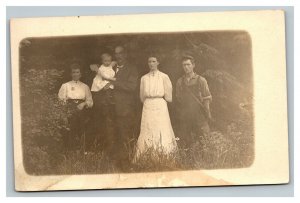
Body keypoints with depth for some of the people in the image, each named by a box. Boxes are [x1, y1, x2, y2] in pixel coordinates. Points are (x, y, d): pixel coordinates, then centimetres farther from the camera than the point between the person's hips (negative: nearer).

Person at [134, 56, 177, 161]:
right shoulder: (144, 78, 10)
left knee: (162, 131, -6)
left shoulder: (164, 77, 1)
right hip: (148, 107, 3)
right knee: (147, 131, -3)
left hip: (160, 106, -2)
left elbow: (168, 97, 2)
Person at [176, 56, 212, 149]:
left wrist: (207, 114, -4)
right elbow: (178, 98, 15)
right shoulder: (179, 82, 10)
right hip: (184, 117, 3)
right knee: (185, 143, 3)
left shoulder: (201, 80, 1)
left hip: (199, 115, -2)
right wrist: (180, 113, 9)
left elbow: (207, 98, 2)